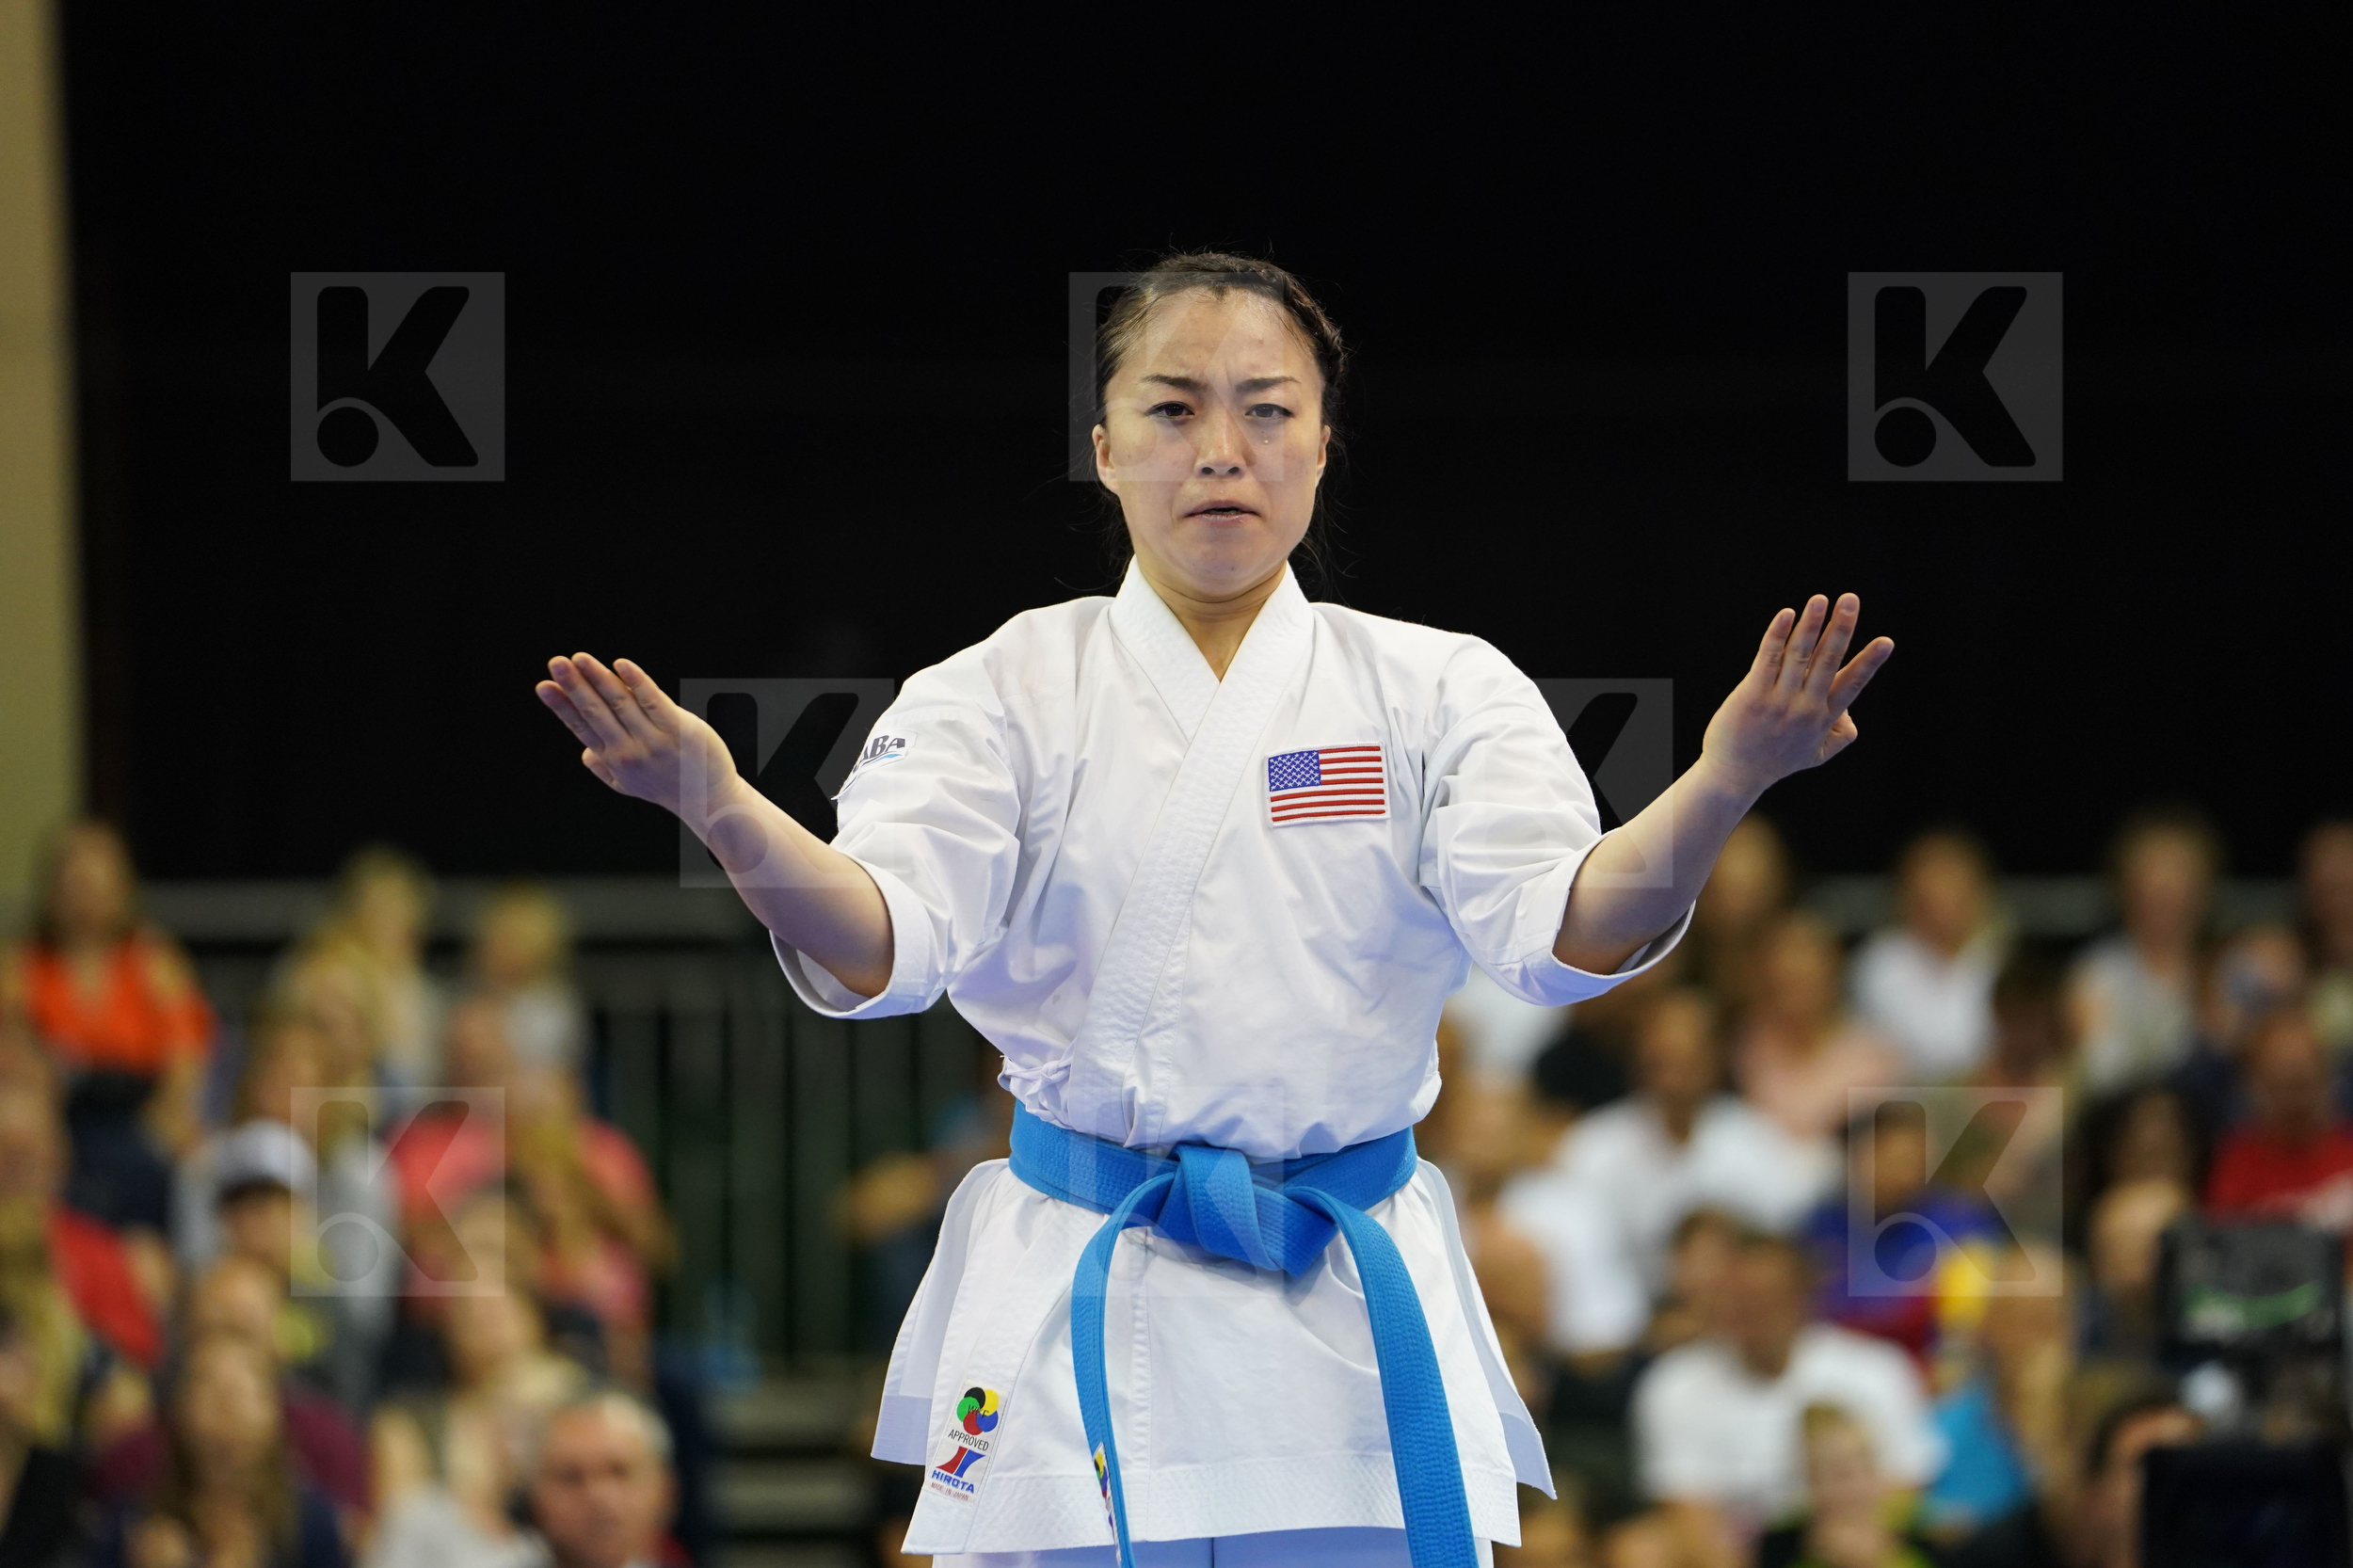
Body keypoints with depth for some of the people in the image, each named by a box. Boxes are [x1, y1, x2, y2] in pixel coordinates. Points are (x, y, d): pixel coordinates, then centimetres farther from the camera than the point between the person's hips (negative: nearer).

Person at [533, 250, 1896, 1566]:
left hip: (1357, 1311, 1)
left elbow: (1564, 935, -13)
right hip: (1076, 1308, -1)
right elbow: (878, 946, -13)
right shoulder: (1005, 696, 2)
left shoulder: (1436, 693, 4)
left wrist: (1726, 785, -34)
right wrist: (723, 810, -35)